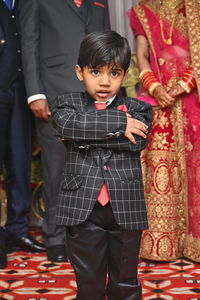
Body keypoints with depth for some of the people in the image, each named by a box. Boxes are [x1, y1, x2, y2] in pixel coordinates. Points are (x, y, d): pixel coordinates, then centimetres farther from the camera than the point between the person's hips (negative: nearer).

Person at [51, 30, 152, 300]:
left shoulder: (136, 109, 5)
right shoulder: (68, 104, 4)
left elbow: (137, 141, -15)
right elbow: (66, 125, -19)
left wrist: (85, 136, -15)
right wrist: (119, 123, -20)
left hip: (126, 208, 1)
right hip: (82, 207, 0)